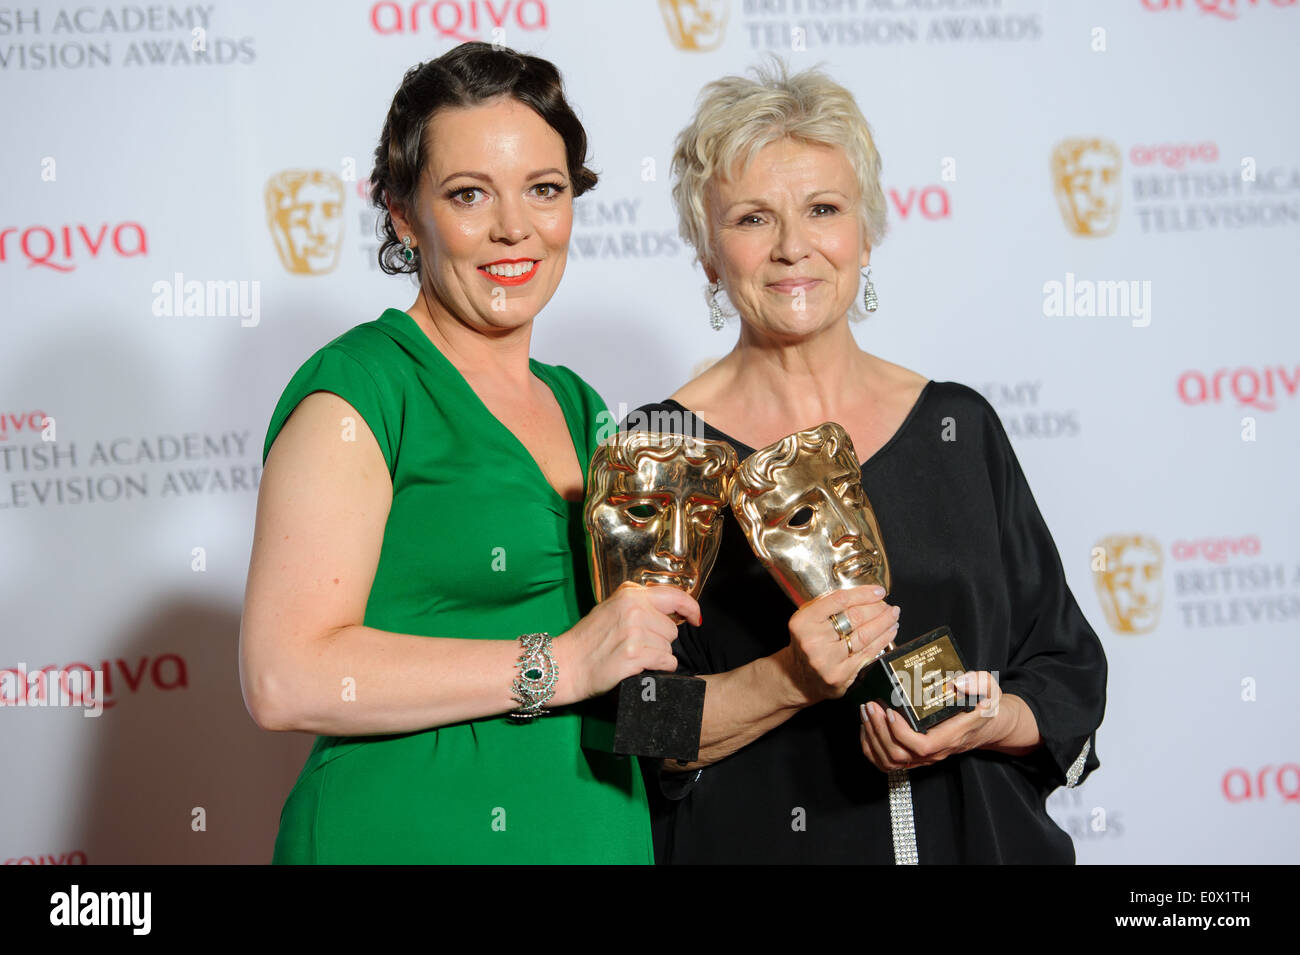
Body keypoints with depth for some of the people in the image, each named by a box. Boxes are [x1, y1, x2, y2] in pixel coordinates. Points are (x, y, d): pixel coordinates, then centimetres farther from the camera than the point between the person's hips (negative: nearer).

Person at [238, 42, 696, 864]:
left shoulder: (578, 406, 12)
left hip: (605, 832, 7)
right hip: (406, 834, -7)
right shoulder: (356, 389, -11)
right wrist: (558, 665, -19)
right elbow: (285, 680, -21)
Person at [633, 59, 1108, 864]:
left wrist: (992, 724, -15)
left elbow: (1068, 673, 4)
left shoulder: (959, 427, 1)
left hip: (978, 835, 3)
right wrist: (790, 681, -23)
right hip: (750, 842, -2)